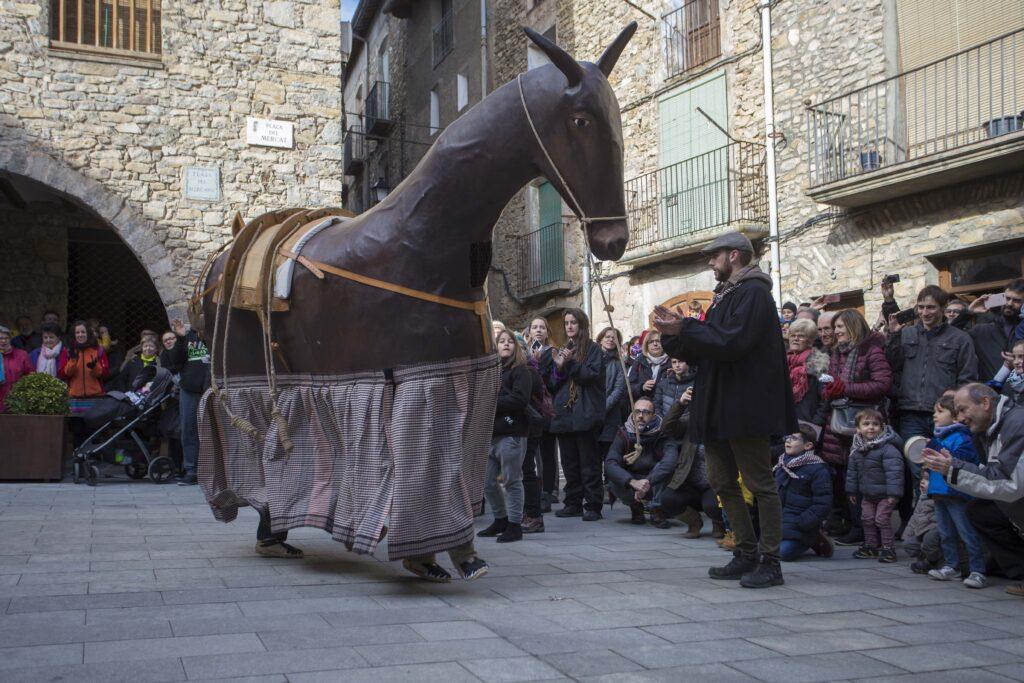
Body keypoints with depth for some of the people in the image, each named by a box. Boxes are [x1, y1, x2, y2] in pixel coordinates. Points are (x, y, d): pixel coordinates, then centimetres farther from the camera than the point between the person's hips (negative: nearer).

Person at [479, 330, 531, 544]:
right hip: (490, 432, 7)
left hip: (511, 433, -6)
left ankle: (515, 524, 7)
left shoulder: (519, 370, -1)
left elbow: (520, 399, -13)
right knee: (487, 481, 10)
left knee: (512, 480, -2)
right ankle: (500, 520, 26)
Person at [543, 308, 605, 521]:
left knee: (589, 462, -4)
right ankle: (573, 504, 16)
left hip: (584, 415, -6)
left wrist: (571, 363, -18)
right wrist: (559, 366, -4)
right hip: (564, 414, 6)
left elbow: (593, 375, -10)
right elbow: (551, 384, 15)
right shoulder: (563, 350, 19)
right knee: (569, 462, 9)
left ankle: (593, 506, -2)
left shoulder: (593, 349, 2)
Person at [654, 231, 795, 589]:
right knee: (723, 483, 12)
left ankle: (770, 562, 3)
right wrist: (675, 332, 3)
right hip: (719, 408, 10)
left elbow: (732, 342, -22)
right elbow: (701, 351, 19)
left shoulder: (753, 292, -10)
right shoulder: (726, 295, 20)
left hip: (746, 407, -10)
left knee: (760, 485, -4)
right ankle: (747, 555, 21)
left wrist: (684, 329, -20)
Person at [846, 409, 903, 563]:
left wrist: (893, 493, -27)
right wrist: (852, 491, 13)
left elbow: (894, 471, -24)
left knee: (882, 519, -6)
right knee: (867, 519, 12)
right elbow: (852, 471, 12)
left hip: (884, 494, -7)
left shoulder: (888, 448, -20)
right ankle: (871, 546, 26)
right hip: (867, 494, 7)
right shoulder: (856, 450, 2)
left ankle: (888, 548, 6)